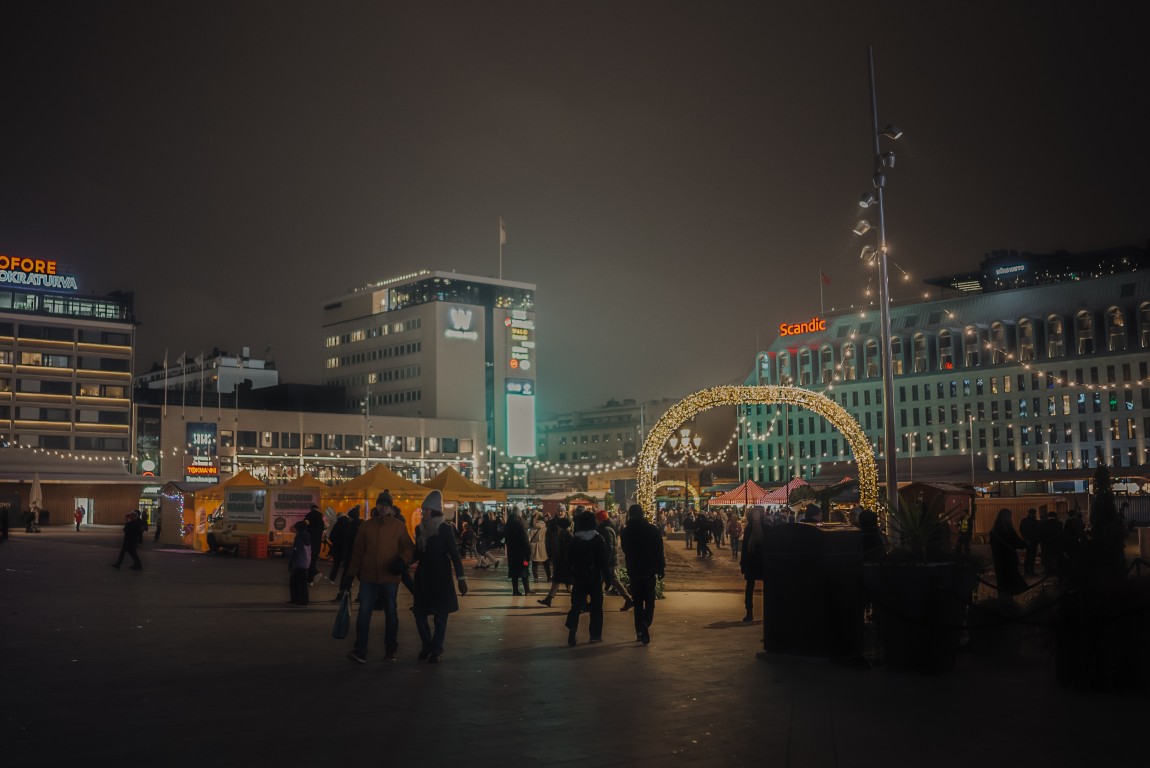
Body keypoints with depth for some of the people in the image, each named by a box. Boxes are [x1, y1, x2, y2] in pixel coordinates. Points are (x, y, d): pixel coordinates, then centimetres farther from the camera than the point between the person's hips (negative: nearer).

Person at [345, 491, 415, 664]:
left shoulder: (399, 526, 0)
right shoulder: (367, 526, 4)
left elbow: (409, 547, 2)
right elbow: (358, 551, 8)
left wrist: (403, 560, -17)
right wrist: (352, 572, 7)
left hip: (390, 577, -1)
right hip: (368, 577, 1)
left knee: (391, 613, 10)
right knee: (364, 612, -5)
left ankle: (390, 650, 21)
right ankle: (360, 651, -3)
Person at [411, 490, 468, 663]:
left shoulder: (445, 529, -11)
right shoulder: (419, 528, 4)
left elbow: (454, 554, -11)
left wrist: (461, 578, -15)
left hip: (440, 577, -5)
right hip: (423, 576, 5)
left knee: (440, 615, 2)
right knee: (419, 612, 6)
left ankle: (437, 649, 14)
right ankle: (427, 645, 25)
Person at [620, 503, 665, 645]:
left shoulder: (626, 532, -2)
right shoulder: (652, 529, -8)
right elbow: (659, 550, -6)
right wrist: (661, 568, 2)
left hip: (634, 571, 1)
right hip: (650, 570, -1)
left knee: (638, 602, 11)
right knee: (649, 600, 8)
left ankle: (640, 632, 9)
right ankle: (646, 623, -18)